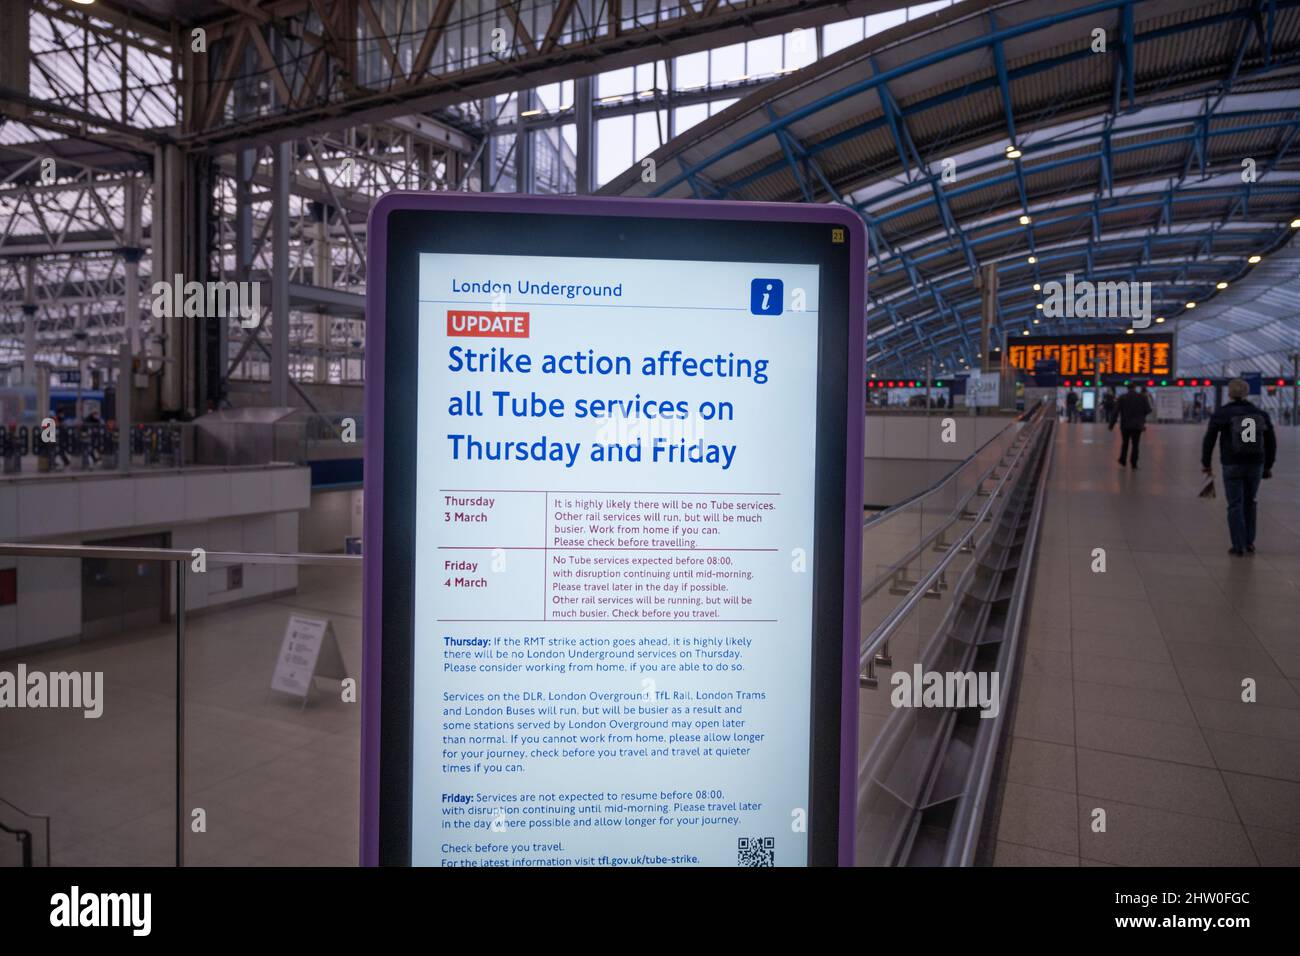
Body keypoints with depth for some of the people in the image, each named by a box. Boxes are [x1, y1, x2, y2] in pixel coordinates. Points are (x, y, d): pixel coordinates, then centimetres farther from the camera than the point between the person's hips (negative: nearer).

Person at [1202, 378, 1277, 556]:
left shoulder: (1221, 413, -4)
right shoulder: (1261, 414, 7)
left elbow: (1209, 439, -6)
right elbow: (1271, 442, 12)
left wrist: (1205, 463, 3)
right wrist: (1268, 466, 21)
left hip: (1232, 466, -3)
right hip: (1256, 465, 3)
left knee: (1235, 505, 3)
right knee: (1249, 502, 18)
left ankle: (1238, 546, 1)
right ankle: (1249, 543, 22)